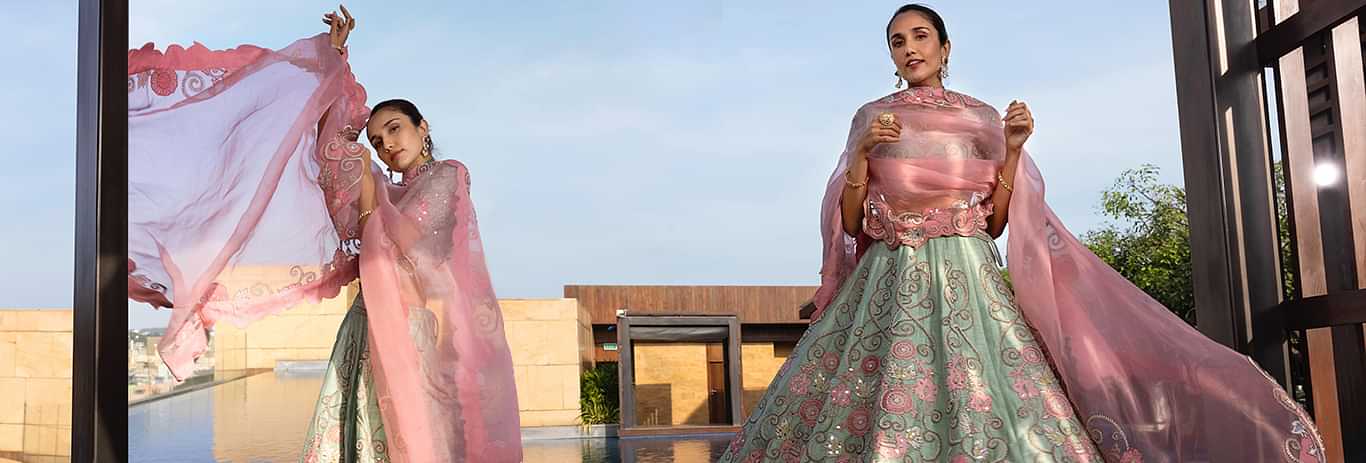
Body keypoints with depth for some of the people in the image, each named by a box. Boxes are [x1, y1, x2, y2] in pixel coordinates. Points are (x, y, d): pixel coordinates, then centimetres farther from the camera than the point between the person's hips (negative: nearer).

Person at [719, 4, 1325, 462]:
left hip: (964, 275, 0)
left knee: (981, 397, -11)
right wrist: (863, 153, -8)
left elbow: (996, 222, 8)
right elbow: (849, 222, 6)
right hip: (887, 280, 1)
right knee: (876, 407, -7)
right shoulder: (870, 117, 12)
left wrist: (1012, 149, -4)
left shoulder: (981, 118, 11)